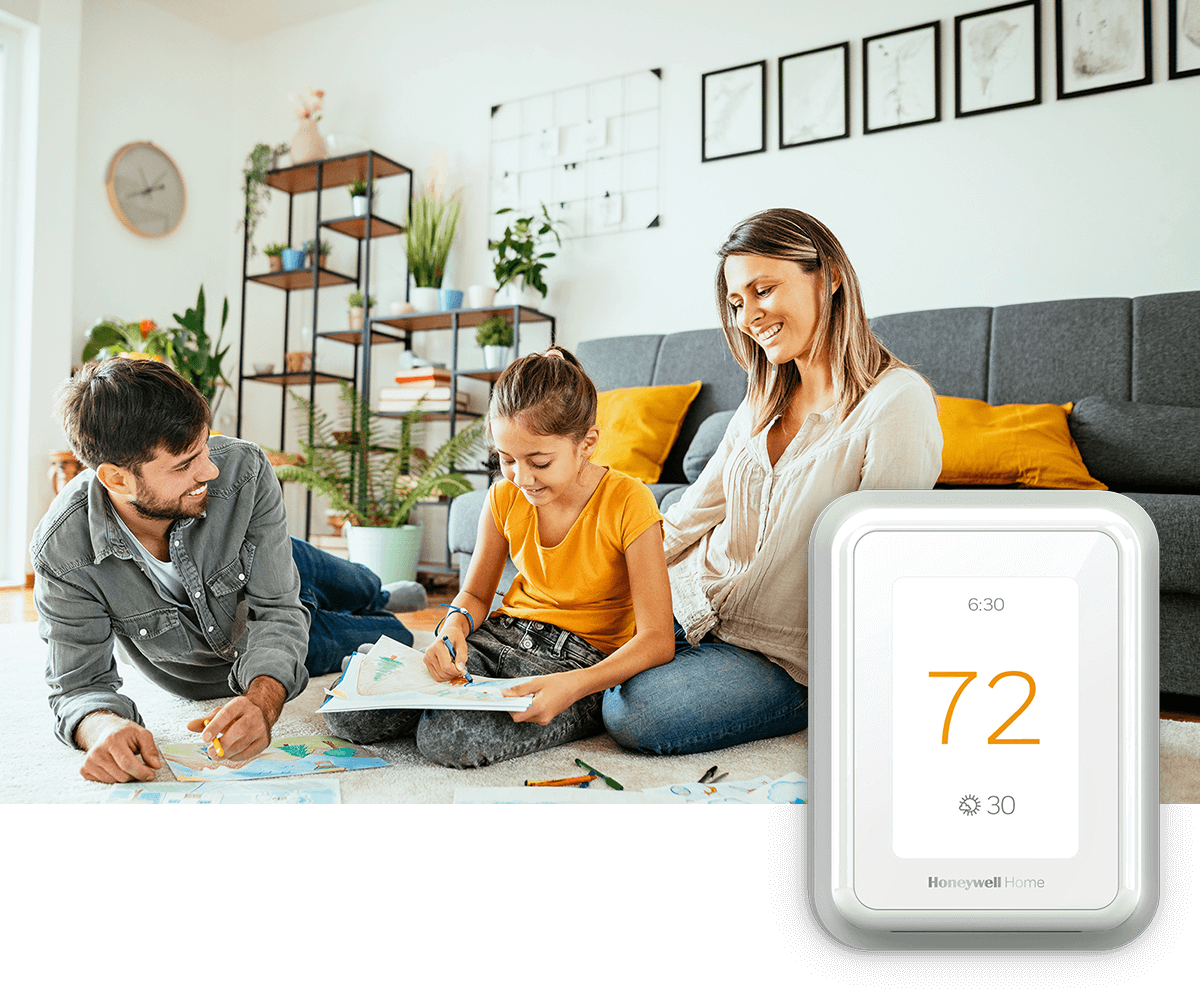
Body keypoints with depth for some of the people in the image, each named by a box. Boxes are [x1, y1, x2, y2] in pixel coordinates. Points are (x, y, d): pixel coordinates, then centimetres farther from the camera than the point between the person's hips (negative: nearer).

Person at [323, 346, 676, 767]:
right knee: (349, 713, -14)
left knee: (448, 737, -31)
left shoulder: (627, 503, -18)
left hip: (580, 660, -4)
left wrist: (575, 685, -35)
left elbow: (657, 639, -20)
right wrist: (454, 627, -13)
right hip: (501, 635, 5)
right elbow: (474, 594, 11)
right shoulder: (505, 497, -2)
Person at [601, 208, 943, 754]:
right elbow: (689, 517, 9)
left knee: (634, 713, -26)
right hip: (688, 603, 6)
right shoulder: (763, 403, 11)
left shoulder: (897, 402, -14)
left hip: (783, 653, -5)